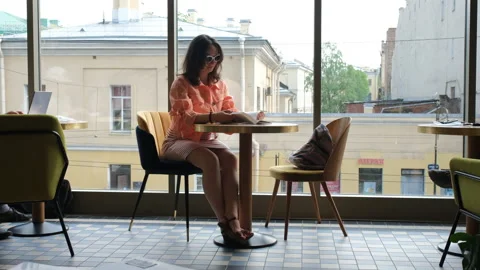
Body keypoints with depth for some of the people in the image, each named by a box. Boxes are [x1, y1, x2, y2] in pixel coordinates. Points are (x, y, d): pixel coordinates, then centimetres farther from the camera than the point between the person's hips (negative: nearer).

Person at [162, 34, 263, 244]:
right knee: (210, 160, -35)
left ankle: (233, 221, -39)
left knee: (230, 159, -29)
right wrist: (212, 117, -40)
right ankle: (224, 223, -34)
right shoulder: (181, 83, -8)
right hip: (179, 141, -4)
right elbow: (184, 116, -23)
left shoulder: (219, 85, 9)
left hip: (207, 140, 5)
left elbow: (231, 114, 6)